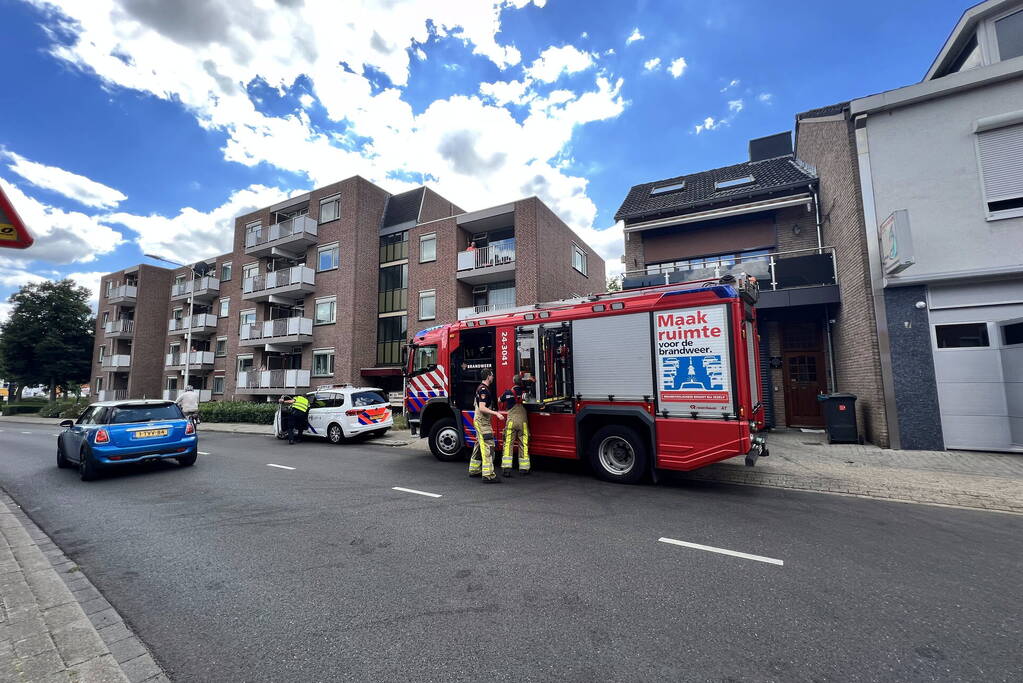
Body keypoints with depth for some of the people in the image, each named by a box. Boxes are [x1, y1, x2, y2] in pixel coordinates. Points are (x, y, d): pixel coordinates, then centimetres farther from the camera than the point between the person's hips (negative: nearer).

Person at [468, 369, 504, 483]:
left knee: (479, 446, 18)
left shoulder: (480, 388, 14)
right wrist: (496, 413, -31)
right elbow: (482, 408, -26)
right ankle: (488, 475, -15)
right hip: (482, 421, -11)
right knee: (488, 447, -13)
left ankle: (474, 470, 27)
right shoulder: (484, 389, -18)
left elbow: (475, 404, 24)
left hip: (478, 420, 11)